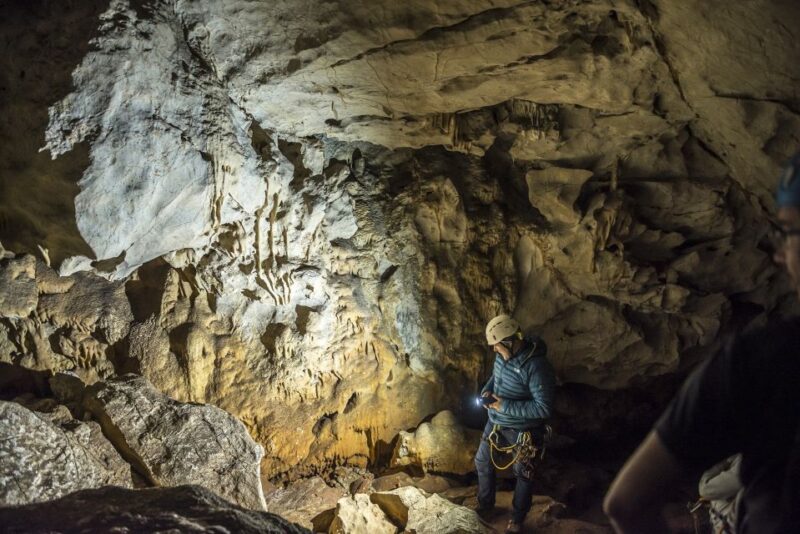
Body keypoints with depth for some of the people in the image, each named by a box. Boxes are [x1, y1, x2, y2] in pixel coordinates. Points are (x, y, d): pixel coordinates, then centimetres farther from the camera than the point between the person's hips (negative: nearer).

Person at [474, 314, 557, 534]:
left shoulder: (536, 366, -32)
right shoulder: (503, 355, -8)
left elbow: (544, 408, -31)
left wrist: (505, 406, -29)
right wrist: (487, 390, -7)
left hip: (522, 431, -7)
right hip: (496, 423, 7)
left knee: (523, 474, 14)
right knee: (483, 462, 20)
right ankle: (485, 505, 44)